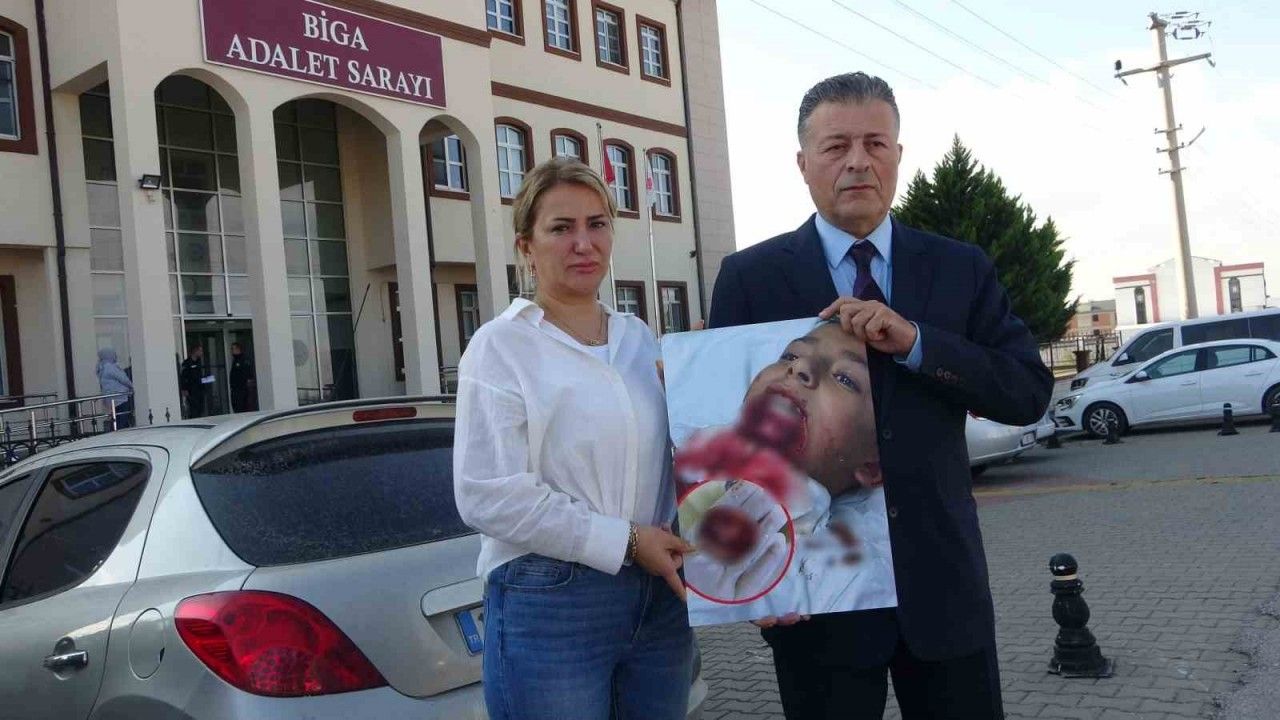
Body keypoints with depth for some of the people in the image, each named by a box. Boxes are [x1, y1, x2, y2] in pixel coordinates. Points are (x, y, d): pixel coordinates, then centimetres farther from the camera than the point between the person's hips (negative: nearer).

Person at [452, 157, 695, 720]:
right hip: (550, 603, -5)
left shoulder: (639, 337, 10)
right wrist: (625, 541, -15)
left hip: (660, 595, 5)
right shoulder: (500, 346, -7)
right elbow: (490, 495, -16)